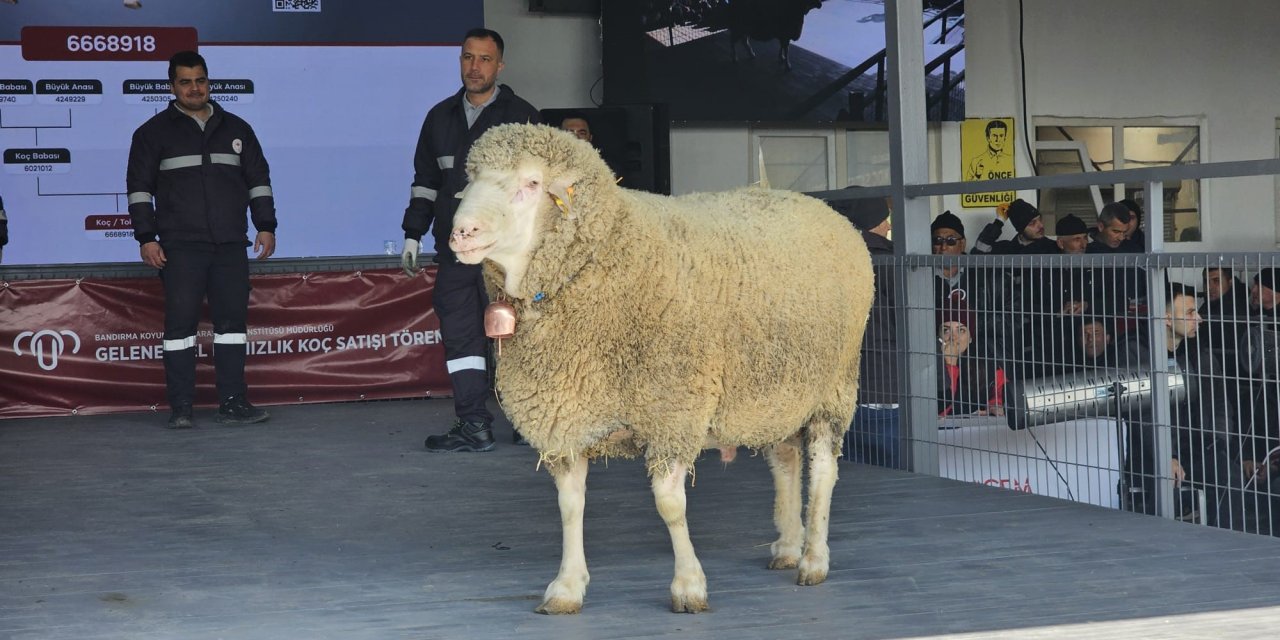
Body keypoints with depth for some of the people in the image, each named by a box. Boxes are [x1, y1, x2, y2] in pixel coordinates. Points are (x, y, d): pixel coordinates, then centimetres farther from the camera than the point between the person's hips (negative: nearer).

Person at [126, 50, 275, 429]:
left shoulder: (236, 129, 13)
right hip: (180, 248, -3)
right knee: (180, 323, -5)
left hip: (231, 245, 3)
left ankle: (232, 403, 8)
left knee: (232, 320, 3)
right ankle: (180, 408, -2)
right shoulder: (154, 133, 5)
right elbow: (139, 188, 3)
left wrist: (266, 226, 6)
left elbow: (259, 180, 15)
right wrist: (146, 238, -5)